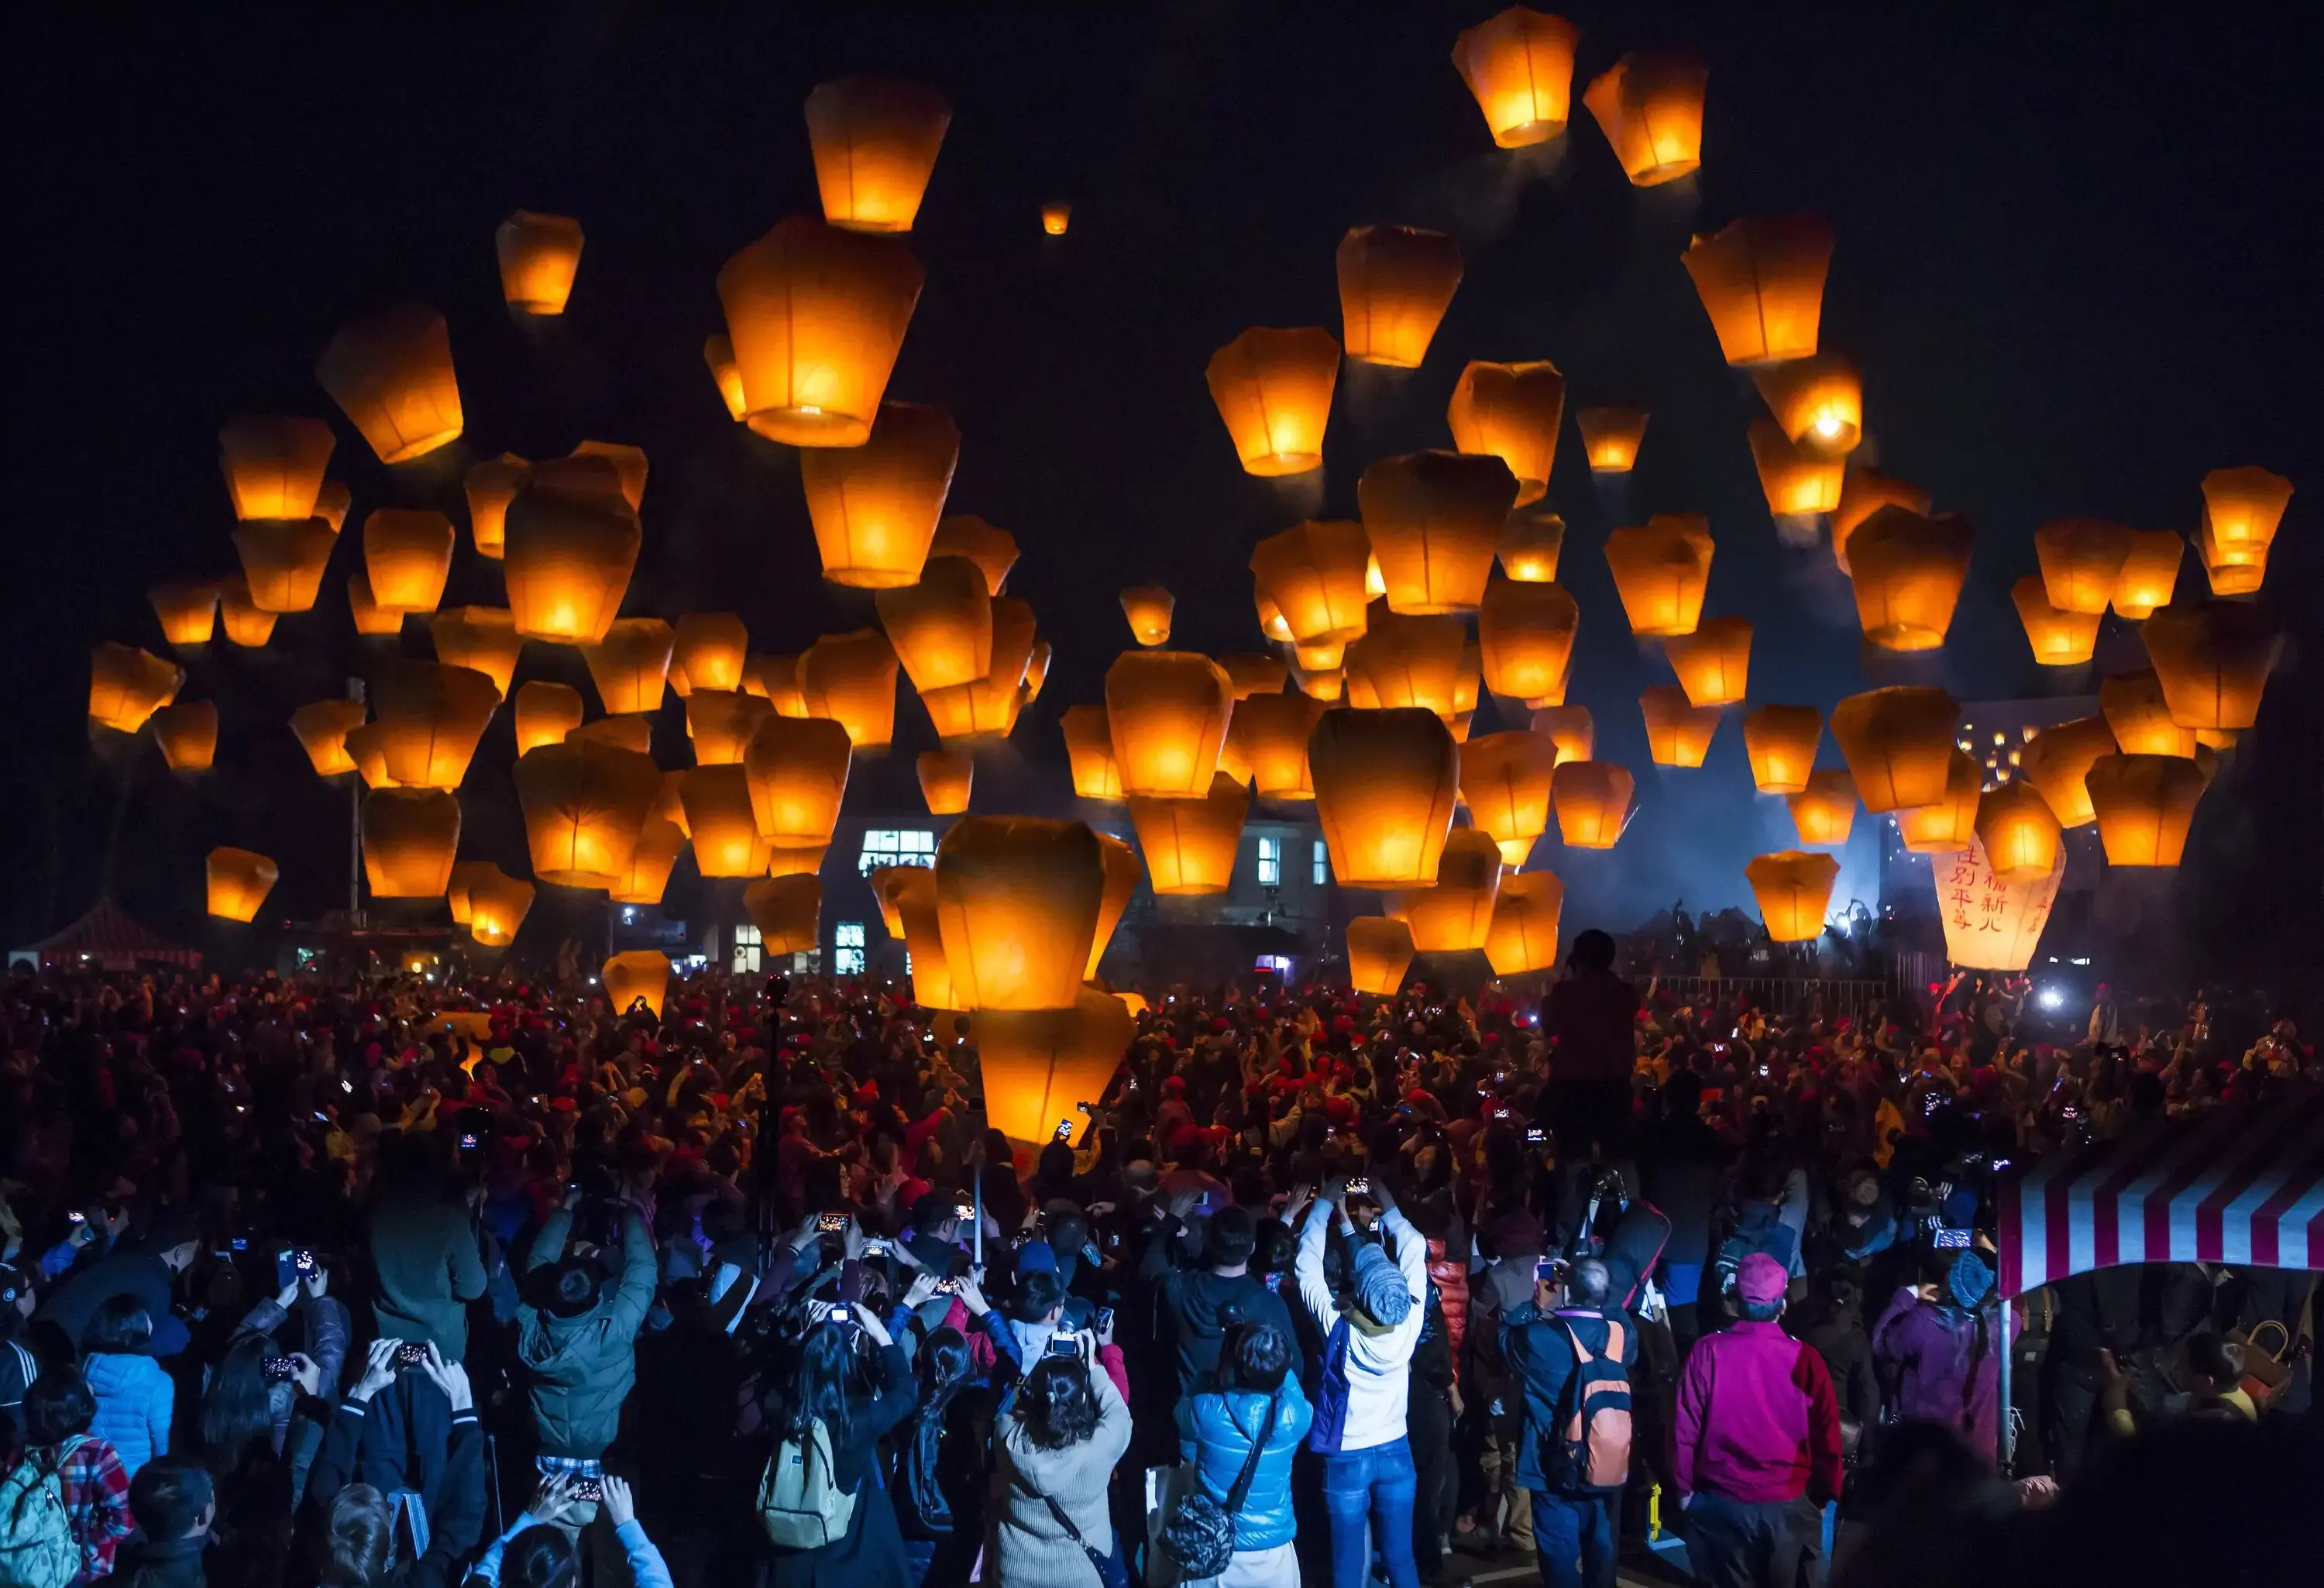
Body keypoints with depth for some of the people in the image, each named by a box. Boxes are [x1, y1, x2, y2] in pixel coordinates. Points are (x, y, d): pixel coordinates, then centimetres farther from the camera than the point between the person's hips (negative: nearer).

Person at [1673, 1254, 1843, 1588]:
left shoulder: (1709, 1351, -10)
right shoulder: (1805, 1358, -9)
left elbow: (1685, 1427, -7)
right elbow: (1826, 1435, -4)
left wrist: (1684, 1488, 7)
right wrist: (1824, 1496, 11)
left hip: (1720, 1504, 0)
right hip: (1789, 1506, 0)